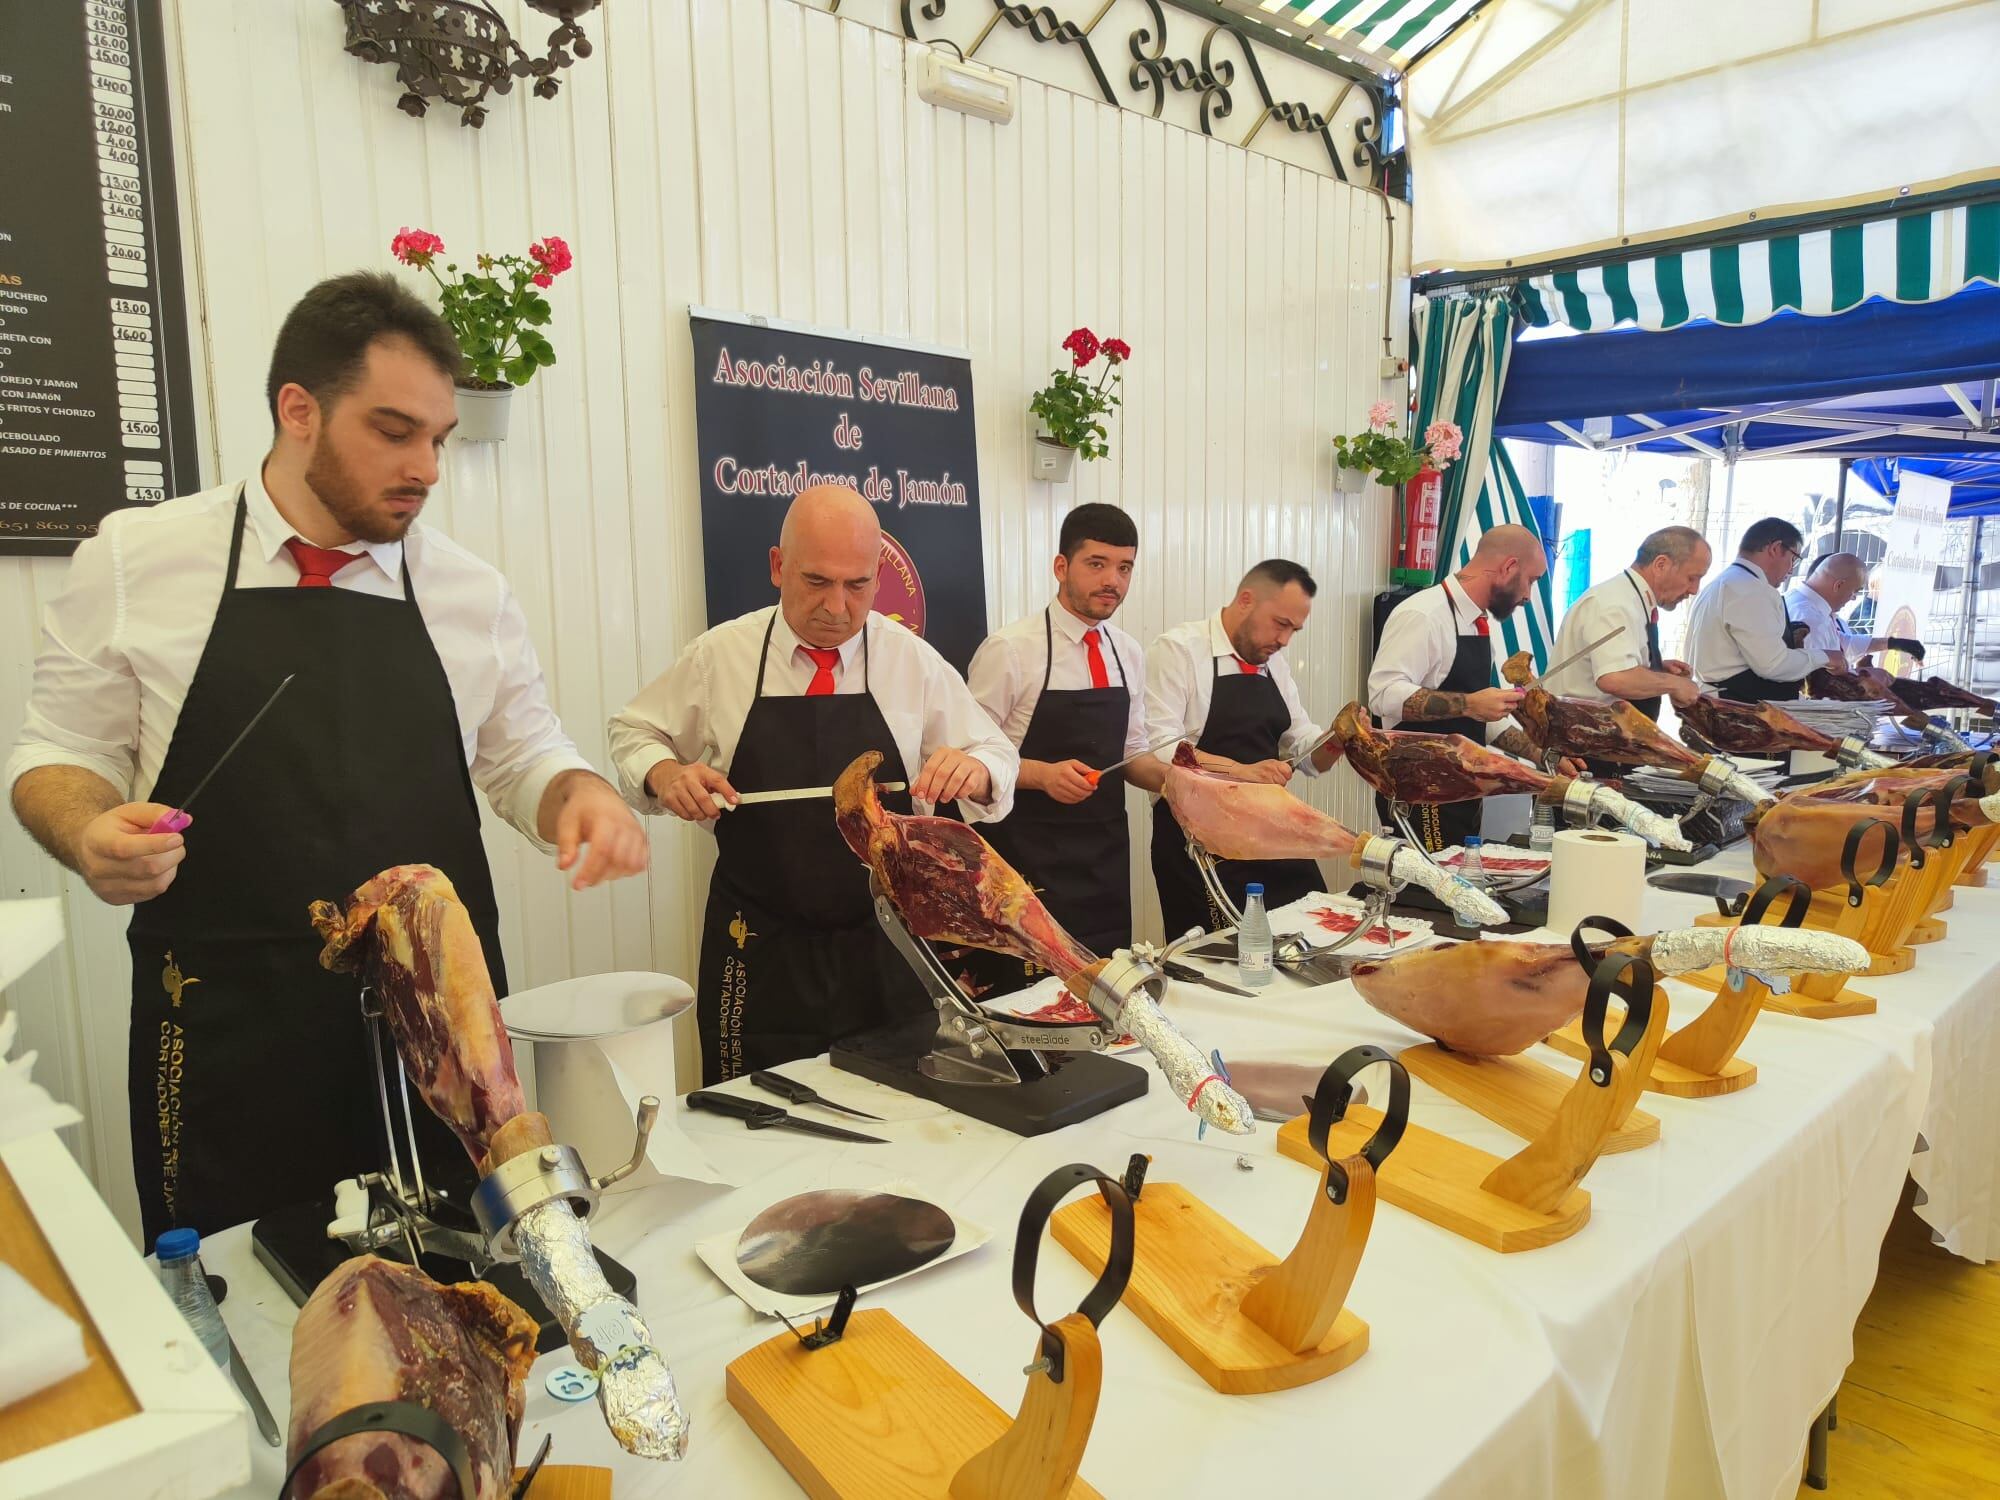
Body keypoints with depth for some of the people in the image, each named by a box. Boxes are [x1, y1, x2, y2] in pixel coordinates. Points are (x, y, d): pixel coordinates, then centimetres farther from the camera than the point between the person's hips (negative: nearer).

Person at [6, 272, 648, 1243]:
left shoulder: (472, 592, 4)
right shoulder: (133, 561, 0)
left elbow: (524, 757, 13)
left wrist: (582, 795, -8)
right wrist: (90, 837, -14)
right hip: (226, 1028, -1)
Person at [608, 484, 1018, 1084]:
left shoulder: (914, 661, -2)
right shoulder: (720, 655, -3)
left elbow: (997, 755, 5)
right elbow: (634, 733, 10)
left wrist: (973, 770, -19)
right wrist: (665, 774, -12)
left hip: (884, 946, 1)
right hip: (759, 950, 0)